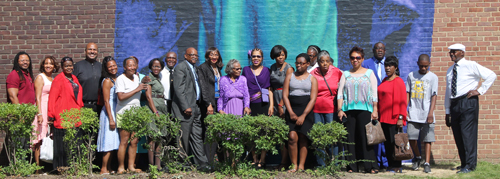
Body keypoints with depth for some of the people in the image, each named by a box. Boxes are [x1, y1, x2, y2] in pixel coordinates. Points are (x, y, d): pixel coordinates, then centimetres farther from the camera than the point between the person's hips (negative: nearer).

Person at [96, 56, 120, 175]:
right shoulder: (107, 81, -10)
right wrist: (111, 118, -16)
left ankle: (109, 168, 15)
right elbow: (106, 101, -13)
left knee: (113, 142, 9)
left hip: (116, 112, 8)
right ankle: (103, 169, 0)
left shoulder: (117, 80, 13)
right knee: (109, 142, -6)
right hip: (109, 113, -8)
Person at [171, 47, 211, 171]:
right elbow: (179, 89, -15)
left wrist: (199, 104, 11)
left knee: (197, 136, 7)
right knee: (184, 137, -3)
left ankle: (202, 163, 7)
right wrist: (186, 107, -19)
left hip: (195, 107, 8)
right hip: (185, 108, -8)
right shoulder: (180, 67, -7)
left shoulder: (194, 68, 21)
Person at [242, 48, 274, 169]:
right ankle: (255, 160, 8)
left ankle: (262, 160, -1)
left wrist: (271, 105, 1)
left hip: (263, 105, -1)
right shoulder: (246, 70, 11)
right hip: (250, 105, 1)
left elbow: (270, 89, 10)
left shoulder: (266, 70, 10)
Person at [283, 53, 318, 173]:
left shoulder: (312, 79, 8)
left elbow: (313, 99, 0)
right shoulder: (290, 77, 13)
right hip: (291, 111, 1)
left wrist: (303, 115, -11)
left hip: (306, 112, -1)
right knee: (292, 137, -13)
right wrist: (291, 113, -7)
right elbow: (285, 95, 6)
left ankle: (301, 166, -2)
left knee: (303, 138, -5)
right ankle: (294, 165, -8)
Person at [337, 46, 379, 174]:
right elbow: (340, 93, 9)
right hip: (349, 110, 2)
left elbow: (374, 93, 7)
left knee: (365, 138, -8)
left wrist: (375, 110, -1)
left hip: (364, 109, -2)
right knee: (350, 138, -2)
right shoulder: (345, 75, 15)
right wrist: (340, 110, -2)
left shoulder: (369, 73, 12)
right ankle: (351, 167, 3)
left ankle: (371, 167, -5)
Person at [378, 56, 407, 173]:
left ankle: (397, 167, 2)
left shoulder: (398, 81, -6)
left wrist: (401, 118, -15)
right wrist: (379, 115, 13)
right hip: (384, 117, 7)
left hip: (394, 118, -7)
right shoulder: (384, 81, 15)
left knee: (394, 142, -4)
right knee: (387, 143, 8)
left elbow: (402, 101, -9)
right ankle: (391, 165, 14)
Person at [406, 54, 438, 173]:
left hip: (426, 114, -2)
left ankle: (427, 163, 0)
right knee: (411, 137, -1)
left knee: (427, 139, -2)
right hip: (413, 113, 2)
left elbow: (434, 96, -2)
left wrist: (431, 113, -11)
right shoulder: (411, 76, 10)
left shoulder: (433, 77, 3)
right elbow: (407, 93, 12)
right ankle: (417, 158, 22)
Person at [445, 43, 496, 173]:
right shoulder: (450, 70, 19)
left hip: (468, 103, -7)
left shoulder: (471, 65, -1)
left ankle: (470, 165, -7)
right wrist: (447, 111, 18)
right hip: (454, 104, 7)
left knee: (468, 133, -10)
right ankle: (463, 163, 17)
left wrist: (480, 90, -10)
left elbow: (491, 75, -8)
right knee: (457, 135, 8)